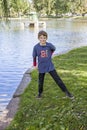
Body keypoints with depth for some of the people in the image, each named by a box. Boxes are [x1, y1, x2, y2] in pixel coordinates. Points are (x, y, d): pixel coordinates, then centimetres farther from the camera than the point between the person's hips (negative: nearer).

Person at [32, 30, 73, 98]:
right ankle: (40, 93, 38)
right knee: (40, 82, 14)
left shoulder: (49, 45, -13)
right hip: (41, 67, 0)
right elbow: (34, 56, 0)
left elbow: (53, 49, 11)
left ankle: (66, 91, 10)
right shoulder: (36, 47, -15)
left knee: (58, 80, 0)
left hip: (50, 66, 0)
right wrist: (34, 64, 12)